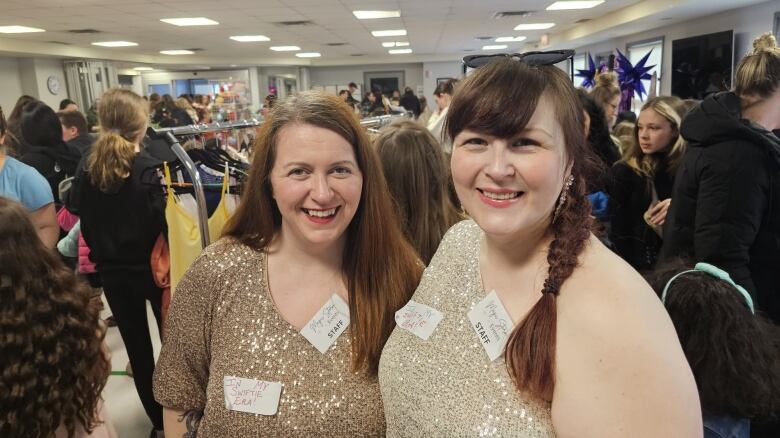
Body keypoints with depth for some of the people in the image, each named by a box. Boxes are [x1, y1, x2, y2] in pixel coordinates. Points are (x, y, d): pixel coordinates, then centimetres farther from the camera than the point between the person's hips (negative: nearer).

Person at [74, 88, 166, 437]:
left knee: (137, 346, 13)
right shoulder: (152, 168, -18)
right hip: (153, 267, -3)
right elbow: (165, 224, -18)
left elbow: (87, 228, 4)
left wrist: (103, 257, 16)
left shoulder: (86, 172, -3)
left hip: (113, 272, 4)